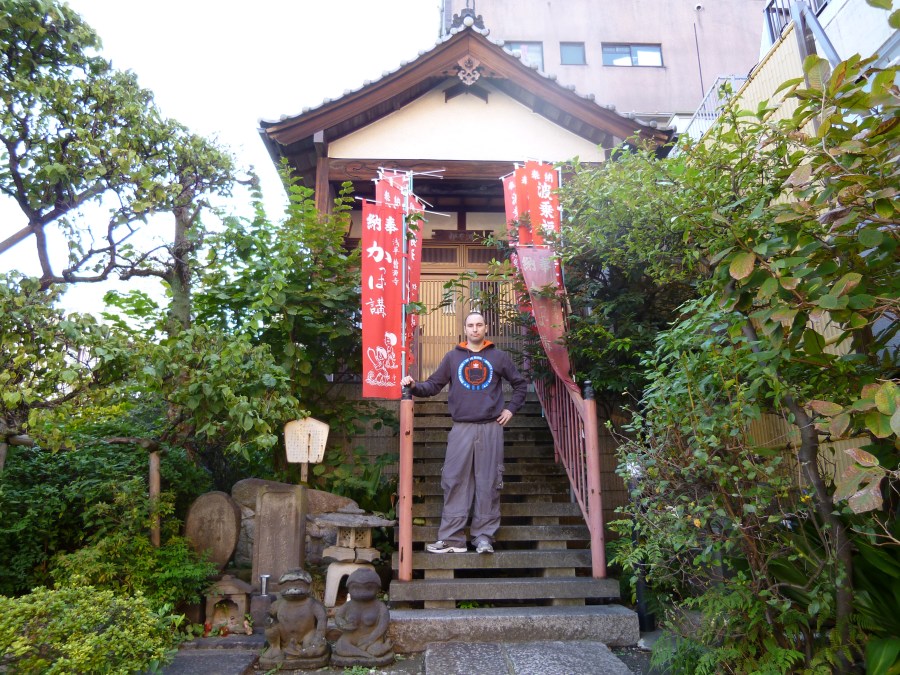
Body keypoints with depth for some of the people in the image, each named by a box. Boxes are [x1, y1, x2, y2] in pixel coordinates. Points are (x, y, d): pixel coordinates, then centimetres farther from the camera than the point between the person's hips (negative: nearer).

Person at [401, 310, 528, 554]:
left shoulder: (499, 356, 10)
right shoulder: (452, 356, 11)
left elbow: (520, 384, 18)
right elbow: (433, 384, 7)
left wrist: (511, 408, 9)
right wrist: (415, 386, -11)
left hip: (491, 428, 0)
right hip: (461, 429, 0)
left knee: (488, 483, 2)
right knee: (455, 482, -2)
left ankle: (484, 537, 10)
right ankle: (452, 538, 4)